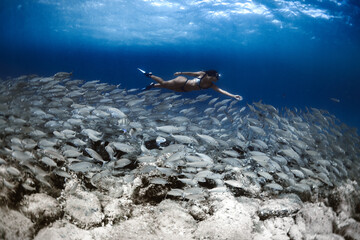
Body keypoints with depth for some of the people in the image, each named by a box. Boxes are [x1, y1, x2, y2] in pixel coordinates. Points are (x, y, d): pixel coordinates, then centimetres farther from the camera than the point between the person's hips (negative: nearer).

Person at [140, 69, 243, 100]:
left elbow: (221, 90, -15)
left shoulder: (211, 85, -8)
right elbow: (191, 73, -11)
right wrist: (181, 73, -10)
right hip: (182, 81, -5)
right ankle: (149, 75, 24)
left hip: (184, 89, 5)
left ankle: (153, 85, 38)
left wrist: (233, 96, -24)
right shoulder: (203, 74, -21)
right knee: (164, 83, 5)